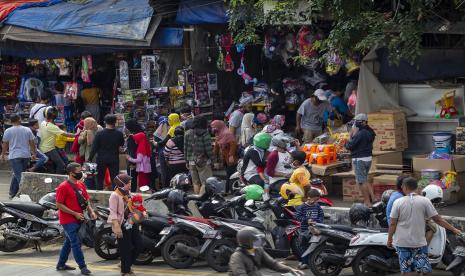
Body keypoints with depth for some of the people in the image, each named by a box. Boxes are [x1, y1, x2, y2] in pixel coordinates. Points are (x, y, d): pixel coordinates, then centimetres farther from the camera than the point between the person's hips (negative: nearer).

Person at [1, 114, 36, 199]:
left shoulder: (8, 131, -4)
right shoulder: (27, 130, 4)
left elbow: (5, 144, 1)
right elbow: (32, 143, 7)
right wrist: (34, 154, 18)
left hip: (14, 156, -4)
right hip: (26, 155, 4)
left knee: (19, 175, -5)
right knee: (17, 174, 16)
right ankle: (13, 193, 23)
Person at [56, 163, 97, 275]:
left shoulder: (81, 185, 9)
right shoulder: (63, 187, -15)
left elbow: (86, 200, 18)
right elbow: (59, 205, -17)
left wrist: (91, 211, -1)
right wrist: (75, 214, -18)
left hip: (78, 219, 8)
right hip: (68, 220, -8)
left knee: (69, 242, 17)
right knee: (76, 243, -9)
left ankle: (61, 264, 29)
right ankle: (82, 267, -8)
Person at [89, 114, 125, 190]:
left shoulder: (99, 133, -11)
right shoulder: (119, 134, -6)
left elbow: (94, 148, -9)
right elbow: (122, 144, 11)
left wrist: (90, 159, -4)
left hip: (101, 160, -1)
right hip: (114, 160, 1)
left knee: (100, 179, 9)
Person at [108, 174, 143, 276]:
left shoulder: (128, 193, 11)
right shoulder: (115, 195, -14)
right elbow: (113, 213, -19)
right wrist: (117, 228, -25)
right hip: (123, 226, -8)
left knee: (138, 245, 10)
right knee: (126, 249, -1)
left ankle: (127, 265, 28)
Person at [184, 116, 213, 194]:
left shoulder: (188, 134, 8)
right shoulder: (205, 134, -10)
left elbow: (185, 149, 12)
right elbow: (208, 149, -12)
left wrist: (187, 161, 20)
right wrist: (211, 158, 2)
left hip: (192, 162, 6)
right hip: (203, 162, -6)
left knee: (196, 183, 12)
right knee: (205, 183, -5)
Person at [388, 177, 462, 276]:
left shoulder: (398, 202, -6)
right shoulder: (425, 201, -5)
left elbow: (393, 224, -5)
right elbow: (438, 219, -4)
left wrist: (389, 238, 8)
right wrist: (453, 229, 5)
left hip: (402, 242, 0)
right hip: (419, 242, 0)